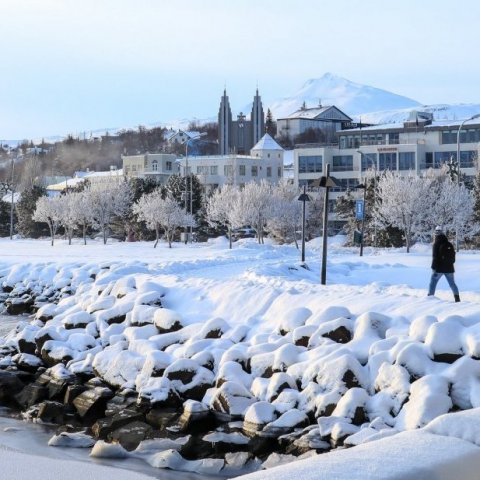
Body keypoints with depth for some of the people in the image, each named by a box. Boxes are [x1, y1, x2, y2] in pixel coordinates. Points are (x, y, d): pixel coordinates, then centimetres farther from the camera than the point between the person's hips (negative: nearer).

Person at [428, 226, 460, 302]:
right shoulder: (449, 244, 6)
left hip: (439, 268, -5)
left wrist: (433, 268, -11)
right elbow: (453, 257, 13)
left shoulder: (436, 244, -10)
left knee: (433, 282, 3)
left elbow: (435, 258, -14)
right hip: (449, 268, 5)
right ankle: (457, 298, 12)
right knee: (452, 283, 14)